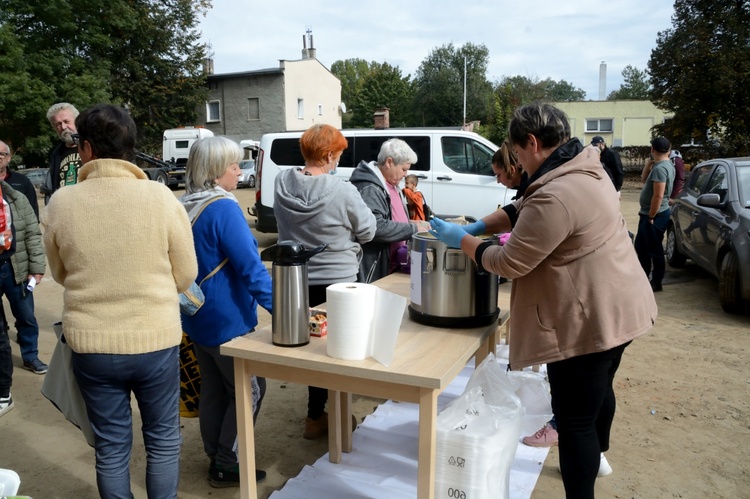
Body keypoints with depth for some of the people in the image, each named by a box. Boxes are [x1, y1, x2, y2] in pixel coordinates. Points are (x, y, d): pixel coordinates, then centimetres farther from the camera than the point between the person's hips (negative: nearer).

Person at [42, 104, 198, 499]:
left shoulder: (59, 204, -8)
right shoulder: (161, 197, -13)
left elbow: (61, 274, 7)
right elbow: (185, 276, -4)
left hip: (90, 345, 1)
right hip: (156, 340, -1)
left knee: (110, 445, 18)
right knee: (163, 438, 18)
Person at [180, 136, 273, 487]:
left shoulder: (184, 207, 6)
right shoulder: (223, 209, -20)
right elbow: (251, 267, -25)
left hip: (196, 318, 9)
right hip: (226, 320, -8)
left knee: (213, 390, 18)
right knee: (251, 389, 6)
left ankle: (216, 457, 30)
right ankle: (225, 465, 14)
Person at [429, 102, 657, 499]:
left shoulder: (554, 198, -28)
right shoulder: (585, 169, 4)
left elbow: (510, 263, -20)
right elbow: (523, 209, 13)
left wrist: (462, 240, -6)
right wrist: (477, 226, 5)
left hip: (589, 319, -11)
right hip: (615, 307, 11)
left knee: (574, 418, 2)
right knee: (599, 388, 30)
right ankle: (597, 456, 54)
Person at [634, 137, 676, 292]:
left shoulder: (660, 168, -21)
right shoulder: (664, 165, 10)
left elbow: (658, 196, -25)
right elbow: (644, 180, 18)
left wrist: (651, 217, -19)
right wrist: (649, 164, 5)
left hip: (655, 215, -10)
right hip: (648, 213, 10)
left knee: (654, 249, 0)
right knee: (640, 246, 18)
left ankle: (656, 282, 10)